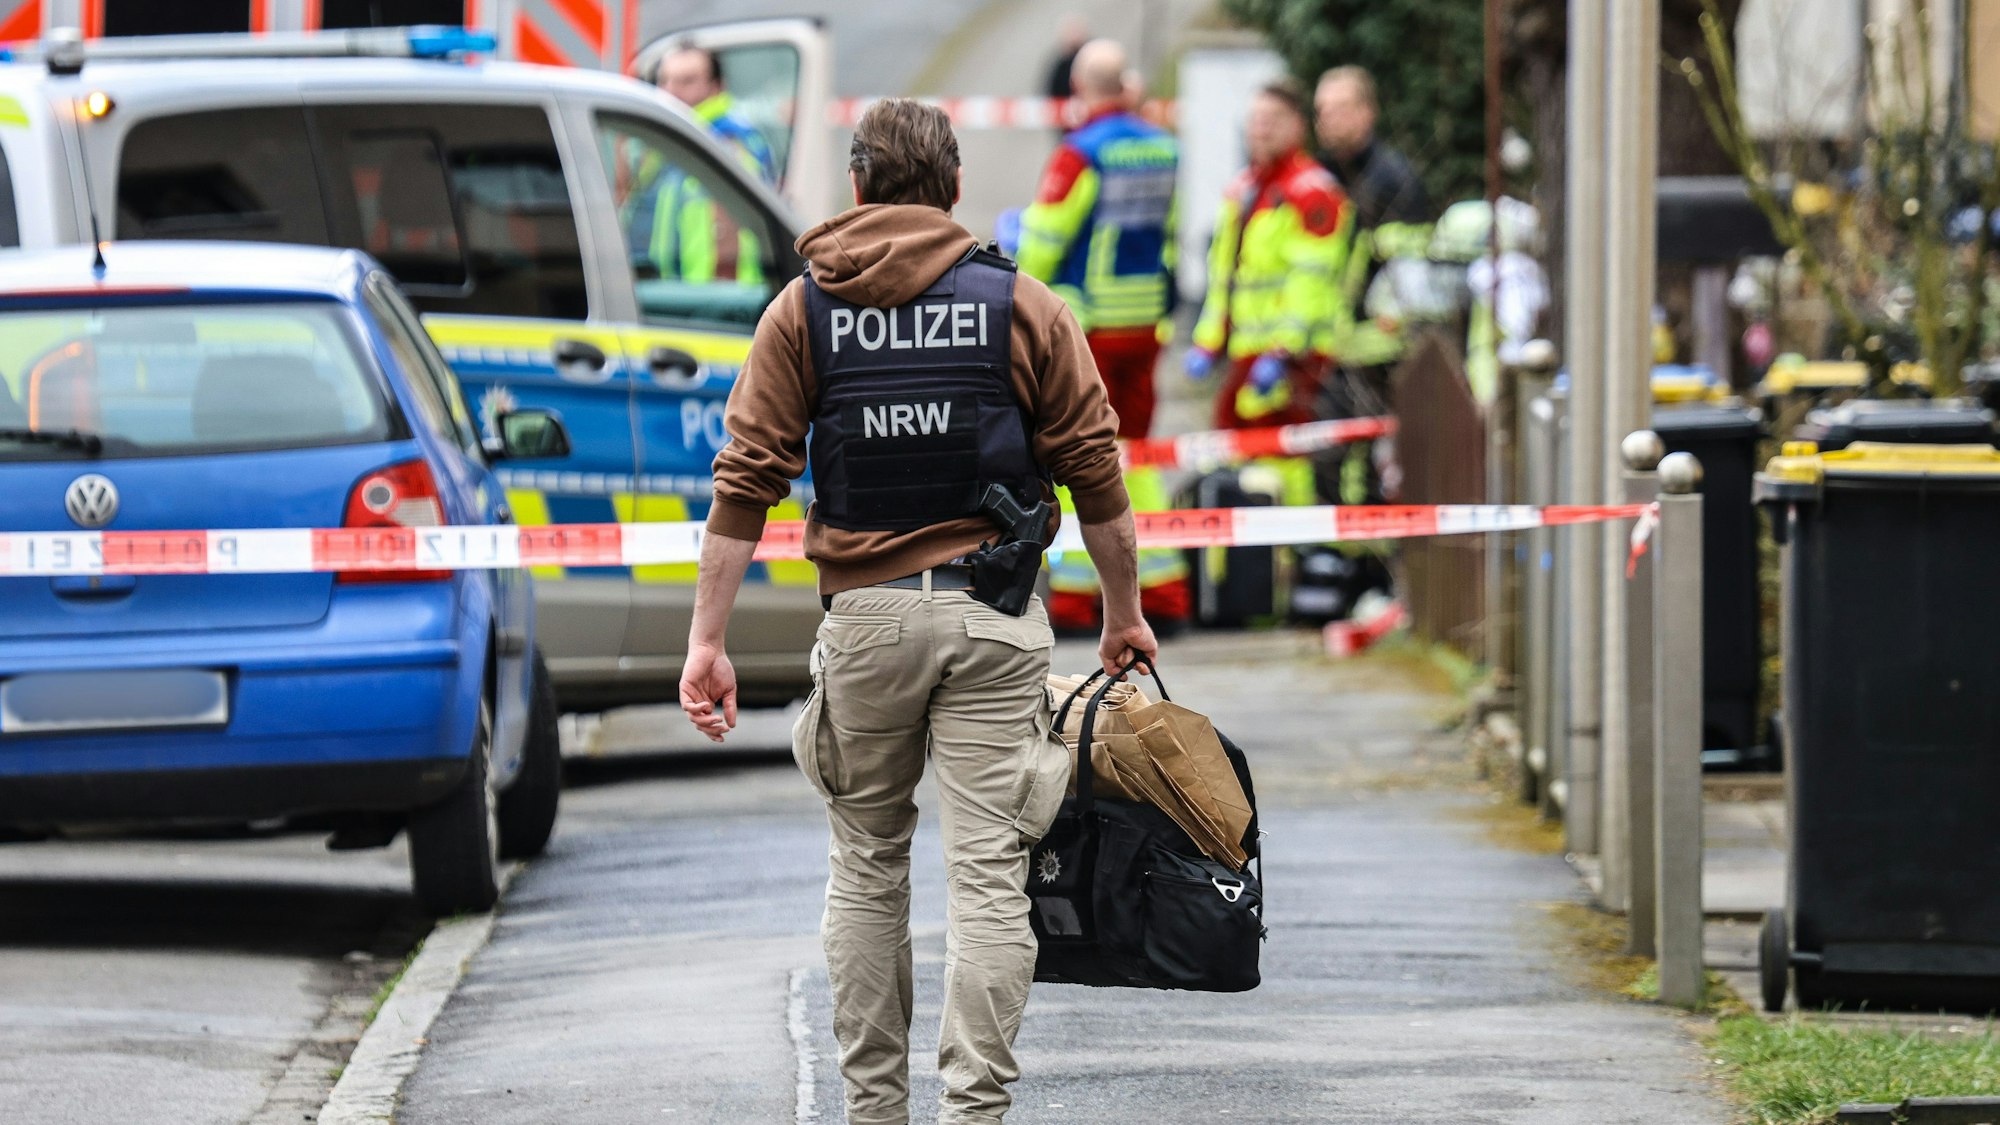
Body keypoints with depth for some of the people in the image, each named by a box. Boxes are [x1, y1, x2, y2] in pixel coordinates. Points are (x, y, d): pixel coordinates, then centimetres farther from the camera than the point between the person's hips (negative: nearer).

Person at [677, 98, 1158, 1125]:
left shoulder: (803, 310, 3)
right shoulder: (1023, 306, 1)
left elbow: (747, 479, -1)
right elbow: (1093, 470, 2)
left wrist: (707, 638, 0)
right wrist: (1124, 613, 13)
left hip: (863, 616, 1)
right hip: (993, 617, -1)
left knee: (866, 867, 15)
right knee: (988, 874, -3)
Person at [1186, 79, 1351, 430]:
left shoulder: (1310, 191, -11)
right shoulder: (1243, 189, 19)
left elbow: (1312, 279, -18)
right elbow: (1223, 268, 25)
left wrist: (1282, 353, -24)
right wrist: (1208, 342, 18)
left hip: (1292, 352, -10)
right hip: (1247, 354, 10)